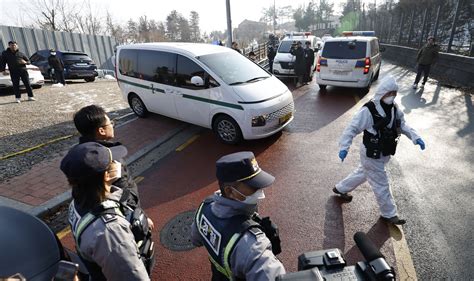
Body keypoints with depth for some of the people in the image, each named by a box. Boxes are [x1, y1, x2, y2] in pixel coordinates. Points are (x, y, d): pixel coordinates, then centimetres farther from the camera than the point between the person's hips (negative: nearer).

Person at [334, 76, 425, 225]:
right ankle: (389, 214, 28)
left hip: (383, 153, 8)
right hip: (372, 155, -8)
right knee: (381, 184, 7)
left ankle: (341, 188, 47)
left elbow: (402, 124, 14)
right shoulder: (368, 110, -25)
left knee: (363, 173, 26)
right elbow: (352, 129, -24)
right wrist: (344, 147, -32)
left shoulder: (394, 108, 0)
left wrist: (415, 137, 3)